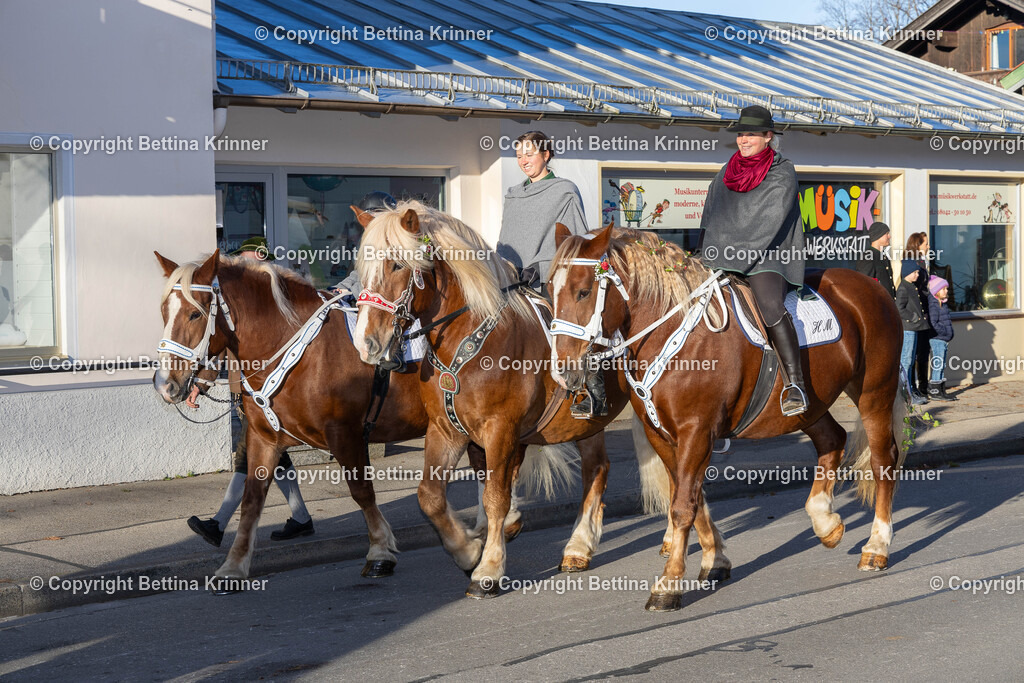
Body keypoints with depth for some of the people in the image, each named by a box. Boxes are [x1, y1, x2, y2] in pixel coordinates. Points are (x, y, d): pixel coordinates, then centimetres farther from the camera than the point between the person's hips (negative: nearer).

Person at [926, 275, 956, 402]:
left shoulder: (943, 304, 16)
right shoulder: (933, 305, -14)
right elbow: (933, 324, -20)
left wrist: (949, 334, 13)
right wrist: (945, 331, -14)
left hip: (944, 339, 10)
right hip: (937, 339, -10)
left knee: (942, 366, 12)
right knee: (938, 364, -7)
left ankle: (942, 391, 16)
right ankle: (935, 392, -4)